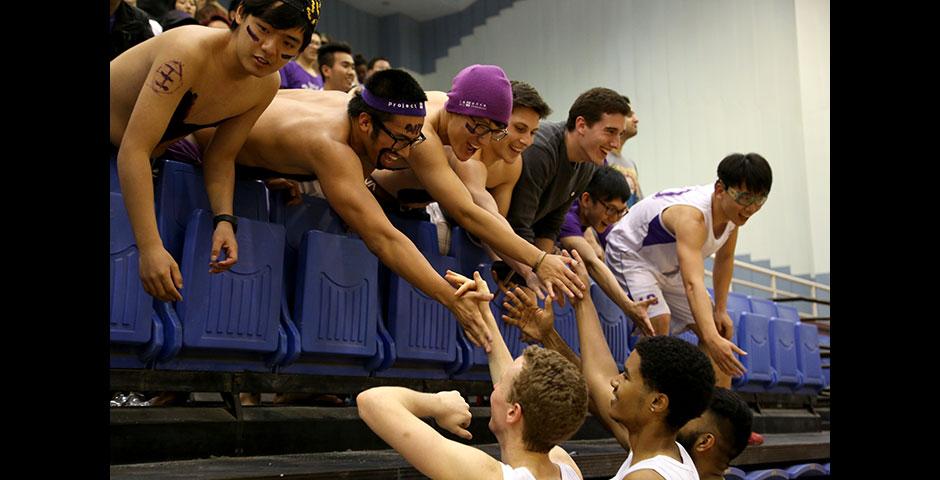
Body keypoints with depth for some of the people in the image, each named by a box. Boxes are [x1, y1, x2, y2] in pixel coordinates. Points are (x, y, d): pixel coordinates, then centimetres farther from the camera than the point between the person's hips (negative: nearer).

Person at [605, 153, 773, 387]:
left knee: (721, 331, 5)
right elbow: (693, 284, -54)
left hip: (671, 267, 9)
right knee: (658, 322, -32)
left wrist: (721, 311, 1)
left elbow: (724, 258, 4)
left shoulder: (733, 210, -15)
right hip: (630, 254, -8)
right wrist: (712, 339, -65)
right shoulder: (691, 216, -41)